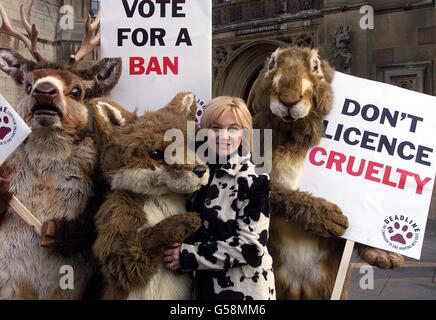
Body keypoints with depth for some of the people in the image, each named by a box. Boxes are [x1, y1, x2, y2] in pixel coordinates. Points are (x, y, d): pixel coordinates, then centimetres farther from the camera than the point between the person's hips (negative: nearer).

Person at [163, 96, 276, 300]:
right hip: (205, 285, 5)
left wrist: (189, 256, -18)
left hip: (243, 289, -5)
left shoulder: (253, 179, -16)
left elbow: (251, 245, -20)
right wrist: (180, 251, -3)